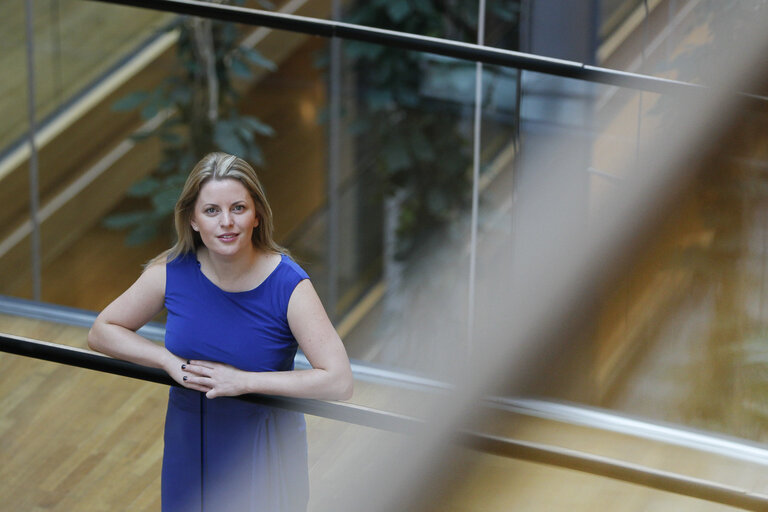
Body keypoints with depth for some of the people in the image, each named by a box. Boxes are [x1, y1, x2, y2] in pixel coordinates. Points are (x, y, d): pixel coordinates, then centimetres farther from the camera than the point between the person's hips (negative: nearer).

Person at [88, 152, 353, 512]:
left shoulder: (288, 285, -20)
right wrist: (169, 361, -15)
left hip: (262, 448, -3)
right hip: (189, 440, 3)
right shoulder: (172, 272, -11)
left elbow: (339, 383, -27)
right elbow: (101, 332, 0)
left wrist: (243, 381, -27)